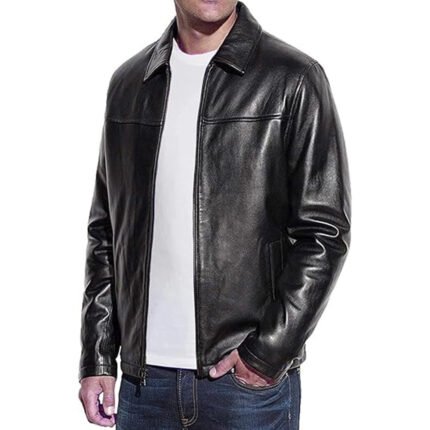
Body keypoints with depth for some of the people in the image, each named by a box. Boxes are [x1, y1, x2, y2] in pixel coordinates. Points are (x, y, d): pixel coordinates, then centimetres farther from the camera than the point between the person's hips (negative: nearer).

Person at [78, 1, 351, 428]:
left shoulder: (294, 79, -5)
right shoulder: (128, 83, 7)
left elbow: (324, 232, -7)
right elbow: (106, 231, 10)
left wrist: (269, 352, -12)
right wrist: (97, 358, 6)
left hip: (252, 377, -3)